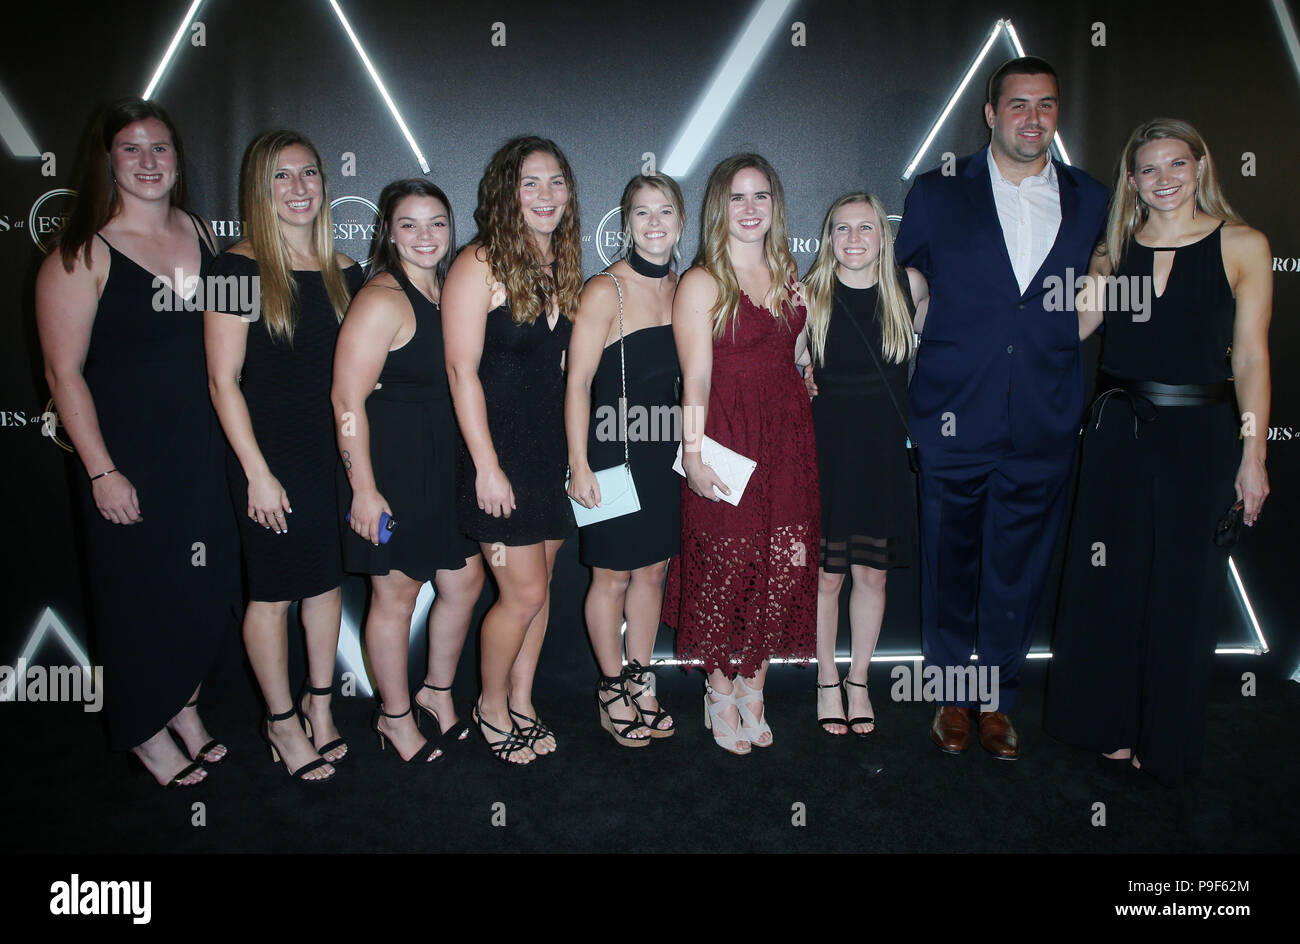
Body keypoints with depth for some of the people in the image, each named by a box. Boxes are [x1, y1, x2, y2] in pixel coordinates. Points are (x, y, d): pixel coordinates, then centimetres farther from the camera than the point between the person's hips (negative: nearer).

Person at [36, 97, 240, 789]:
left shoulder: (201, 235, 5)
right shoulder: (83, 255, -11)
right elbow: (64, 373, -11)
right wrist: (101, 472, -15)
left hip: (205, 448, 5)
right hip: (129, 458, -5)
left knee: (204, 583, 14)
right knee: (139, 591, 8)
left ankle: (185, 706, 36)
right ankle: (146, 731, 29)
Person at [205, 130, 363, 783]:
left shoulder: (342, 272, 6)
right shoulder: (239, 269, -9)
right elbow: (223, 381, -11)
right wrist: (257, 472, -13)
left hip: (335, 451, 5)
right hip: (269, 454, -5)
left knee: (328, 581, 13)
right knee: (272, 593, 6)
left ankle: (319, 704, 31)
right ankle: (282, 721, 23)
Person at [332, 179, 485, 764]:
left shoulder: (446, 293, 9)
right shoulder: (382, 300, -15)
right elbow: (347, 399, -18)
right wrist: (364, 487, -19)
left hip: (444, 463, 8)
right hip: (391, 465, -8)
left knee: (465, 580, 14)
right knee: (396, 594, 6)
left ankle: (437, 692, 36)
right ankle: (394, 717, 26)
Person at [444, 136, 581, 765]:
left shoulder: (562, 265, 10)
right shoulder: (480, 264, -10)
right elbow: (462, 370, -14)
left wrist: (576, 455, 8)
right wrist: (487, 466, -17)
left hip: (553, 449, 6)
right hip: (499, 452, -6)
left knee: (538, 587, 12)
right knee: (524, 593, -3)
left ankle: (521, 701, 29)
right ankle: (491, 707, 21)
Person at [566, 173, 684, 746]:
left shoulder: (680, 288, 6)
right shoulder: (606, 291, -12)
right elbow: (578, 382, -13)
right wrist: (579, 463, -16)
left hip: (664, 450, 6)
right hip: (613, 451, -6)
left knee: (653, 569, 14)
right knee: (613, 576, 6)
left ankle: (641, 681, 30)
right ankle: (612, 689, 25)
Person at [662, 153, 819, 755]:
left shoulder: (788, 271, 13)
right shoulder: (700, 283, -5)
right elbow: (696, 379, -10)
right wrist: (693, 455, -15)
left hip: (787, 437, 5)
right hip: (726, 438, -5)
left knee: (783, 567, 5)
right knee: (725, 568, 1)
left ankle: (754, 690, 23)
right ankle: (722, 697, 20)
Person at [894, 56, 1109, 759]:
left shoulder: (1091, 200, 9)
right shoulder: (938, 193, 3)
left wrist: (1055, 347, 5)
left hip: (1044, 430, 2)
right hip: (953, 423, -1)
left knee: (1018, 575, 11)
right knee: (949, 567, 9)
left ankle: (998, 700, 28)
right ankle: (952, 695, 27)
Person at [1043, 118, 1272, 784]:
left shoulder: (1242, 245, -1)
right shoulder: (1115, 249, 7)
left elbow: (1250, 357, -3)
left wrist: (1252, 454, -5)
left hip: (1198, 436, -2)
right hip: (1118, 431, 3)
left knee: (1182, 586, 6)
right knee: (1106, 579, 8)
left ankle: (1164, 741, 24)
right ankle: (1107, 721, 27)